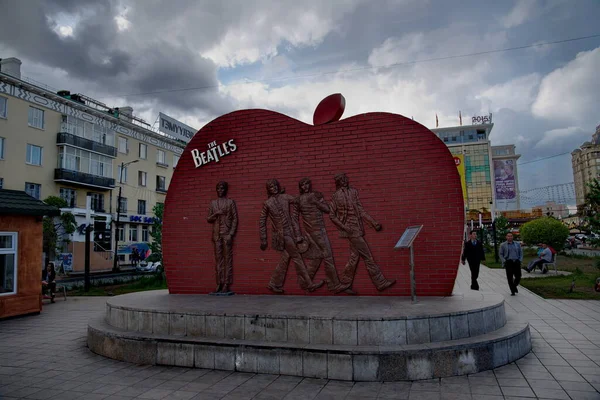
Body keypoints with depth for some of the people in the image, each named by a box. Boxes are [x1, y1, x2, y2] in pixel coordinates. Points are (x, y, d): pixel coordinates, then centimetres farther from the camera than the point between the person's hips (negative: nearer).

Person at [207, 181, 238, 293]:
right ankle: (219, 283, 4)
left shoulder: (230, 202, 4)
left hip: (227, 233, -3)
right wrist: (215, 214, -6)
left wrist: (231, 234, -10)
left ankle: (226, 284, -5)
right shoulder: (213, 203, 14)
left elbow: (235, 219, -1)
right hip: (216, 234, 4)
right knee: (218, 258, 2)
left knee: (228, 258, -5)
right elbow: (208, 219, 15)